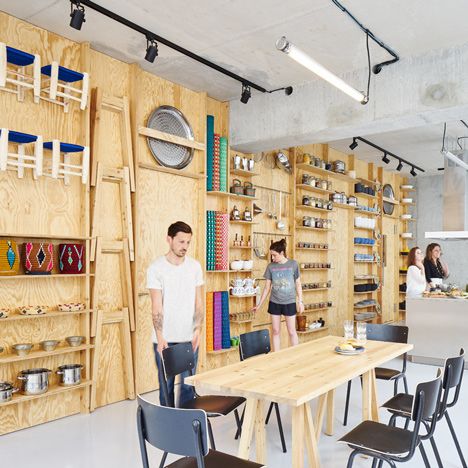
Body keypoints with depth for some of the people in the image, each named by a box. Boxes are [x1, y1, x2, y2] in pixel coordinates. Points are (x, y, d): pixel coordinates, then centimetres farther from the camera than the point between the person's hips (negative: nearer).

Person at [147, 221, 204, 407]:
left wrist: (198, 329, -10)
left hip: (189, 337, 3)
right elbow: (157, 307, -11)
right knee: (166, 384, 9)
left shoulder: (195, 266, 2)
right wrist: (160, 337, -20)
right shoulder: (156, 268, -7)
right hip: (165, 338, -2)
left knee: (188, 384, 9)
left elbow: (198, 302, 3)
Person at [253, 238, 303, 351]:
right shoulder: (270, 267, -1)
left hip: (289, 302, -2)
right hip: (274, 303, 2)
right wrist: (259, 305, 5)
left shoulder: (293, 264, -6)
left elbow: (298, 284, 2)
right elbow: (267, 288, 5)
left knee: (292, 331, 5)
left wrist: (300, 301, -1)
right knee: (275, 331, 8)